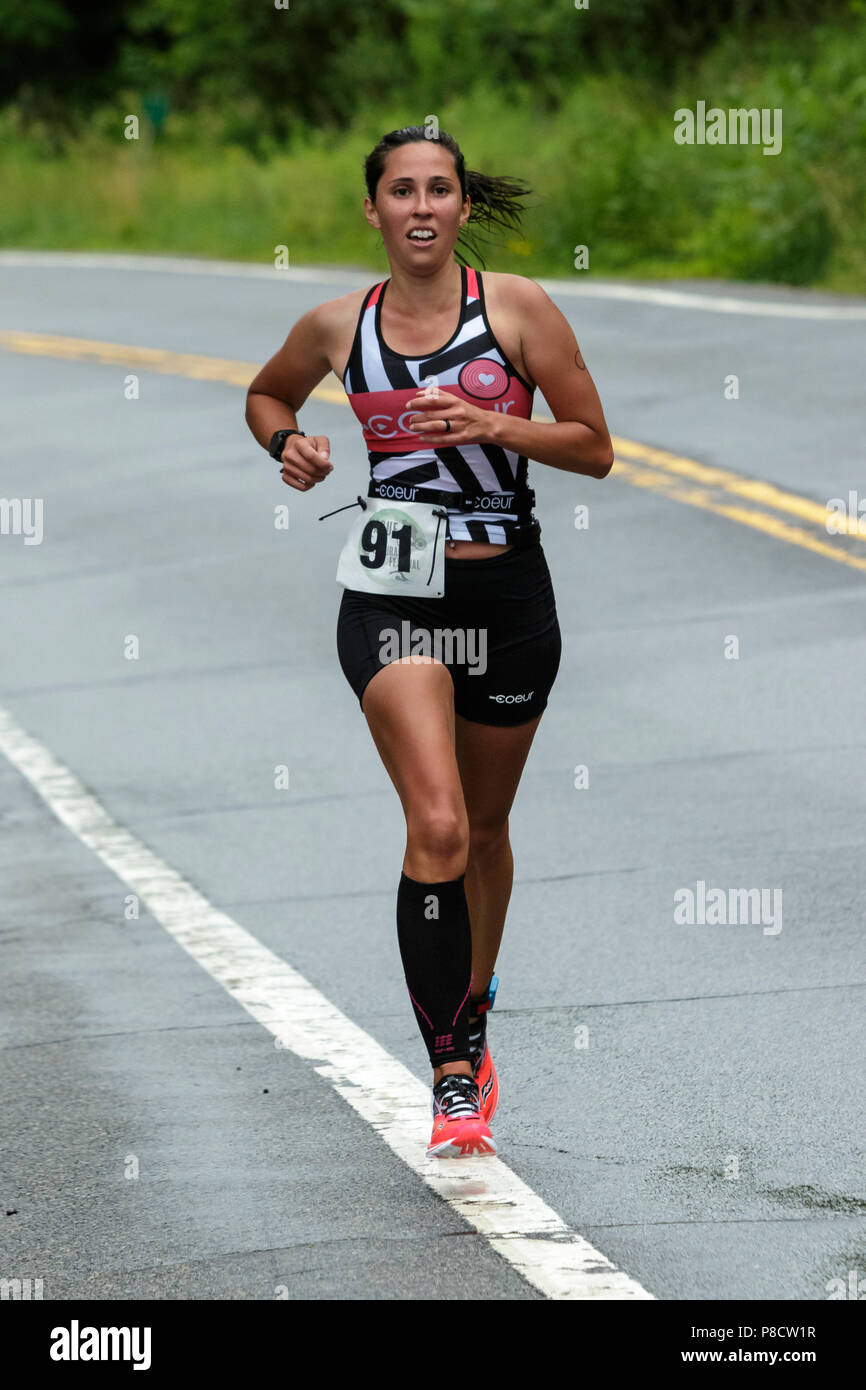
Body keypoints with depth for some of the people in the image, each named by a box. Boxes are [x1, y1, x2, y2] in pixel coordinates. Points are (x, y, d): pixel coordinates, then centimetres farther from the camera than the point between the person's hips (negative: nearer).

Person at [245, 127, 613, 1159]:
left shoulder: (517, 307, -3)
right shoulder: (338, 327, 2)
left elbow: (595, 448, -1)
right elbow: (266, 395, 23)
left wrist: (492, 425, -16)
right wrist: (287, 444, 1)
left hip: (508, 594, 1)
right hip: (392, 596, -1)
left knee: (483, 829, 16)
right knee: (436, 826, -18)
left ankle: (470, 1022, 41)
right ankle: (454, 1081, -15)